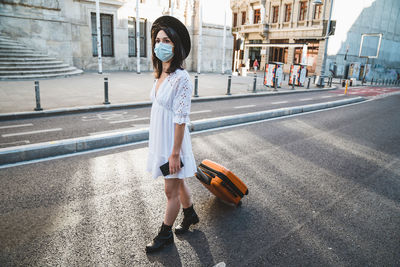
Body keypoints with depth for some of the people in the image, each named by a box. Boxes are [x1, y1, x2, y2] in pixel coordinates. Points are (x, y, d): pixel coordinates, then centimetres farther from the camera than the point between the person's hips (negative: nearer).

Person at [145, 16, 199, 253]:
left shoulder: (181, 78, -22)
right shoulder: (161, 75, 5)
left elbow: (181, 119, -22)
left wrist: (175, 153, -19)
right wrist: (159, 145, 18)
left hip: (173, 142, -8)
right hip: (160, 140, 8)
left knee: (171, 190, 10)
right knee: (178, 183, 24)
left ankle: (165, 234, 30)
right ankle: (191, 215, 47)